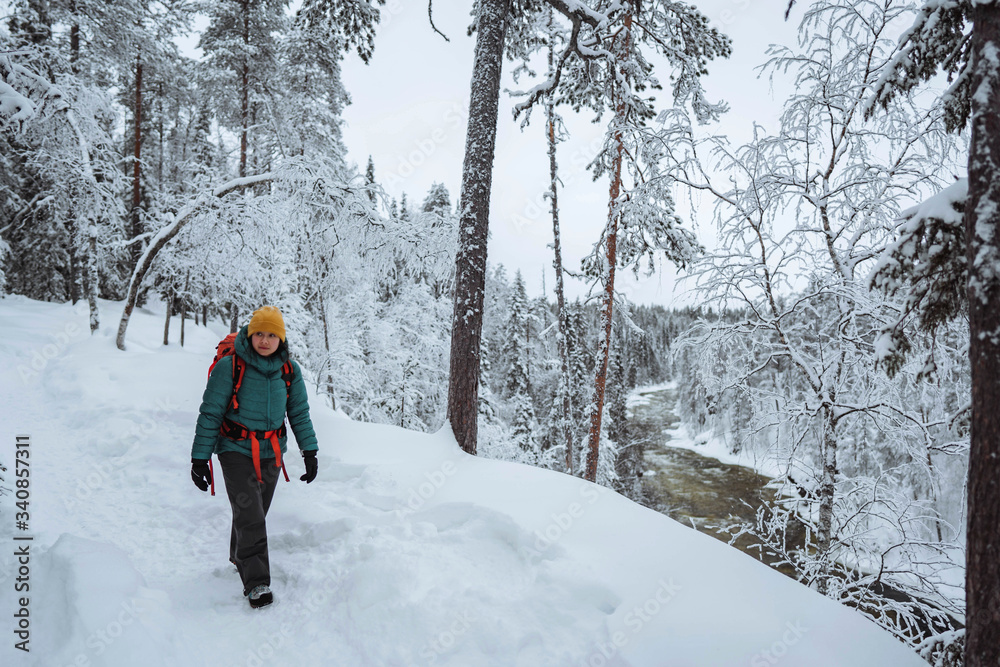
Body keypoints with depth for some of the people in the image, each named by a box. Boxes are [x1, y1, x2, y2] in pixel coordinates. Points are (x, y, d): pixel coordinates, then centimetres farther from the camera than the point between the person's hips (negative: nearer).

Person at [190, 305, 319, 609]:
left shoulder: (289, 370, -1)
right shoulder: (230, 366, -13)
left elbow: (299, 413, 9)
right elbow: (210, 414, -8)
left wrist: (309, 451, 5)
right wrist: (200, 458, -8)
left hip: (271, 452, 4)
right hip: (236, 450, -4)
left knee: (256, 513, 17)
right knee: (250, 517, -13)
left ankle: (241, 558, 41)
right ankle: (256, 583, -6)